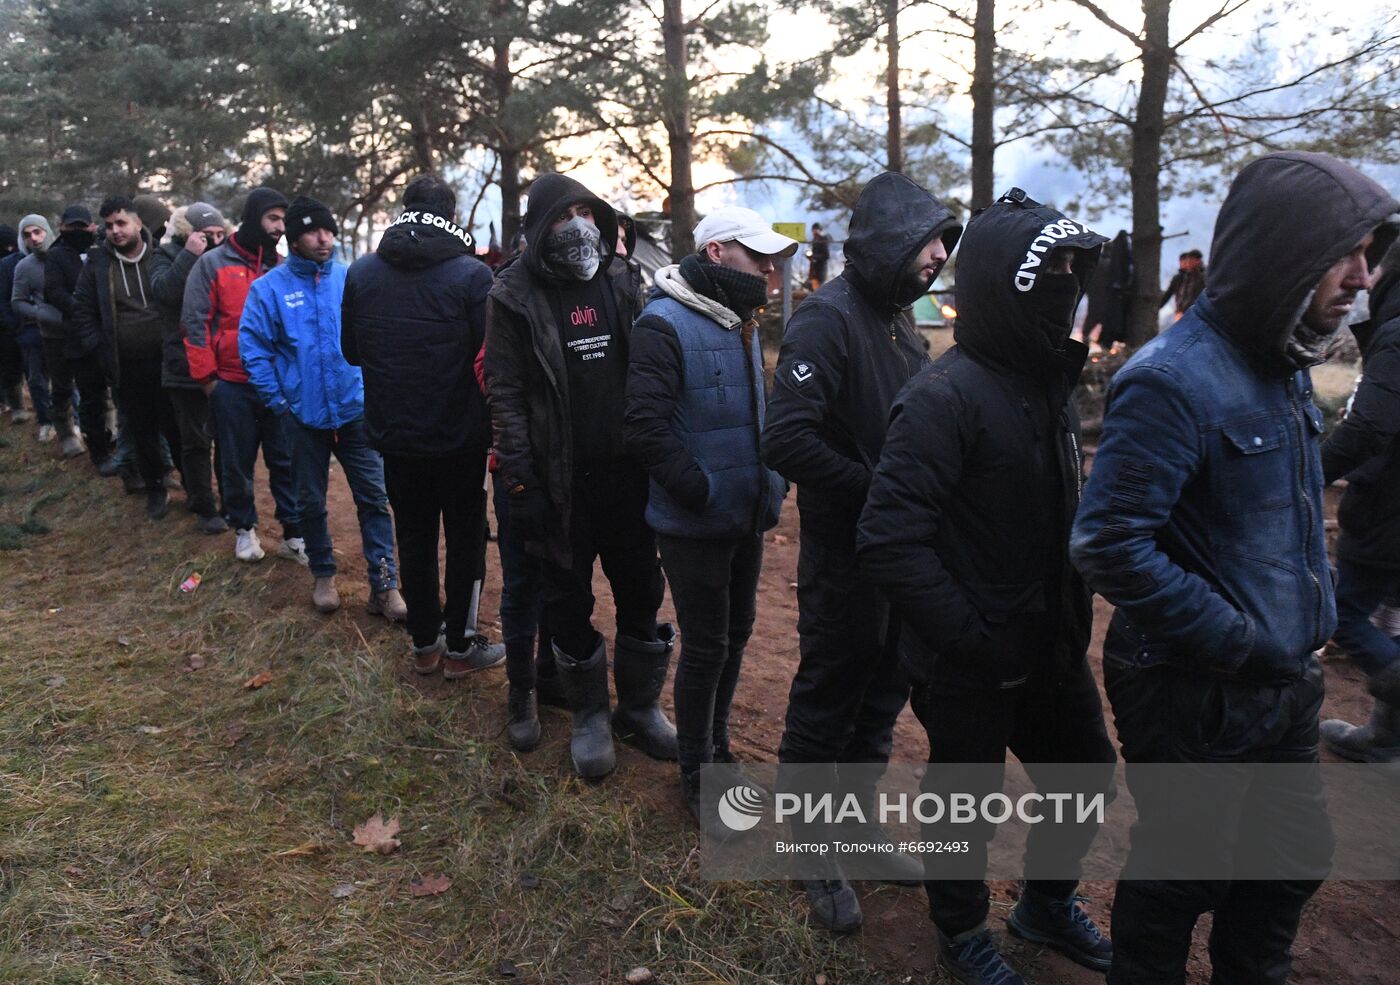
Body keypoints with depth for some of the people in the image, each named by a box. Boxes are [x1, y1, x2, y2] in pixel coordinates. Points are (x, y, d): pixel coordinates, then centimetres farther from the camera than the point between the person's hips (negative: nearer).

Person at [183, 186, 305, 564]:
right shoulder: (212, 263, -2)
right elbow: (195, 323, -4)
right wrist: (207, 378, -6)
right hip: (232, 385, -2)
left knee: (286, 461, 4)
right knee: (237, 463, 11)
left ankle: (294, 533, 11)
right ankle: (244, 528, 27)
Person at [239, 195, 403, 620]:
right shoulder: (270, 287, -4)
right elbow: (253, 347, -1)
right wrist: (277, 401, -5)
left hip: (356, 410, 0)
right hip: (303, 414, 0)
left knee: (374, 498, -1)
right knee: (311, 501, 14)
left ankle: (385, 585, 6)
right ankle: (323, 574, 33)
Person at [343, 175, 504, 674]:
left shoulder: (361, 273, -2)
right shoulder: (472, 275, -16)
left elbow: (351, 351, 6)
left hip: (394, 433, 4)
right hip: (460, 435, -3)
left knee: (414, 536, 16)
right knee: (465, 537, 11)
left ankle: (424, 642, 26)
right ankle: (460, 646, 18)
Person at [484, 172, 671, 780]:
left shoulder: (618, 285, 7)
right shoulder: (516, 296, -5)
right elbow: (506, 396, -7)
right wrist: (520, 485, -12)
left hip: (627, 474, 4)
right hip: (562, 484, -3)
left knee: (642, 594, 12)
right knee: (569, 603, 9)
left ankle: (640, 708, 31)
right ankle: (589, 715, 29)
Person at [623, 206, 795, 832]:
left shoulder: (740, 321, 10)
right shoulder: (665, 322, -17)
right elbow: (646, 427, -24)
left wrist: (774, 482, 6)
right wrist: (704, 492, -22)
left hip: (747, 518, 8)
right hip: (694, 524, -8)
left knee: (735, 635, 18)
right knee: (706, 646, 3)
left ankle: (716, 749, 38)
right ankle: (698, 777, 22)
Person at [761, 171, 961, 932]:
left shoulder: (897, 318, 10)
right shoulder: (829, 319, -18)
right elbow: (786, 441, -28)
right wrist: (878, 491, -23)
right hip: (844, 551, -8)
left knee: (882, 693, 20)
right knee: (827, 699, 7)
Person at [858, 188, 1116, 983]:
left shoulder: (1051, 382, 5)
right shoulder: (947, 397, -22)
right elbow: (890, 543, -28)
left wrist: (1073, 612, 7)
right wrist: (968, 639, -23)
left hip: (1051, 646, 8)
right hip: (972, 666, -8)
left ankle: (1048, 905, 48)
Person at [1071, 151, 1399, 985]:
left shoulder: (1284, 367, 6)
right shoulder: (1174, 380, -23)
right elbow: (1110, 544, -28)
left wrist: (1316, 620, 8)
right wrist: (1238, 642, -22)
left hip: (1285, 683, 9)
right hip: (1197, 694, -9)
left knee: (1295, 858, 24)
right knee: (1182, 876, 11)